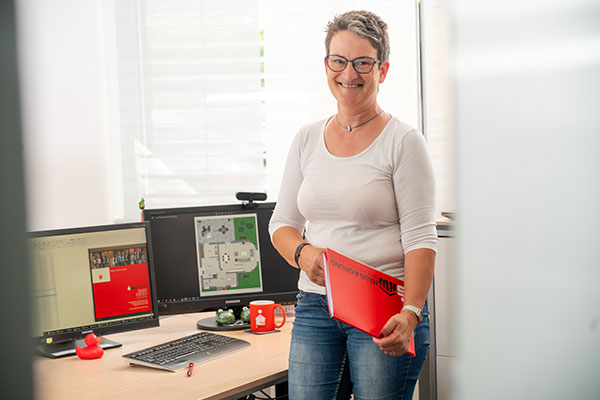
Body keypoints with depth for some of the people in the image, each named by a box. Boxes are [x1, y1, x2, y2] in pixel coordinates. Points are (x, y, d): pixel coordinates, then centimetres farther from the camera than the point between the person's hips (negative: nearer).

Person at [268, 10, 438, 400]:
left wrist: (411, 313, -22)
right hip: (315, 306, 4)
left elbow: (420, 239, -9)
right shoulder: (307, 139, 11)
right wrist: (303, 253, -8)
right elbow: (282, 224, 13)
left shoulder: (403, 141, -3)